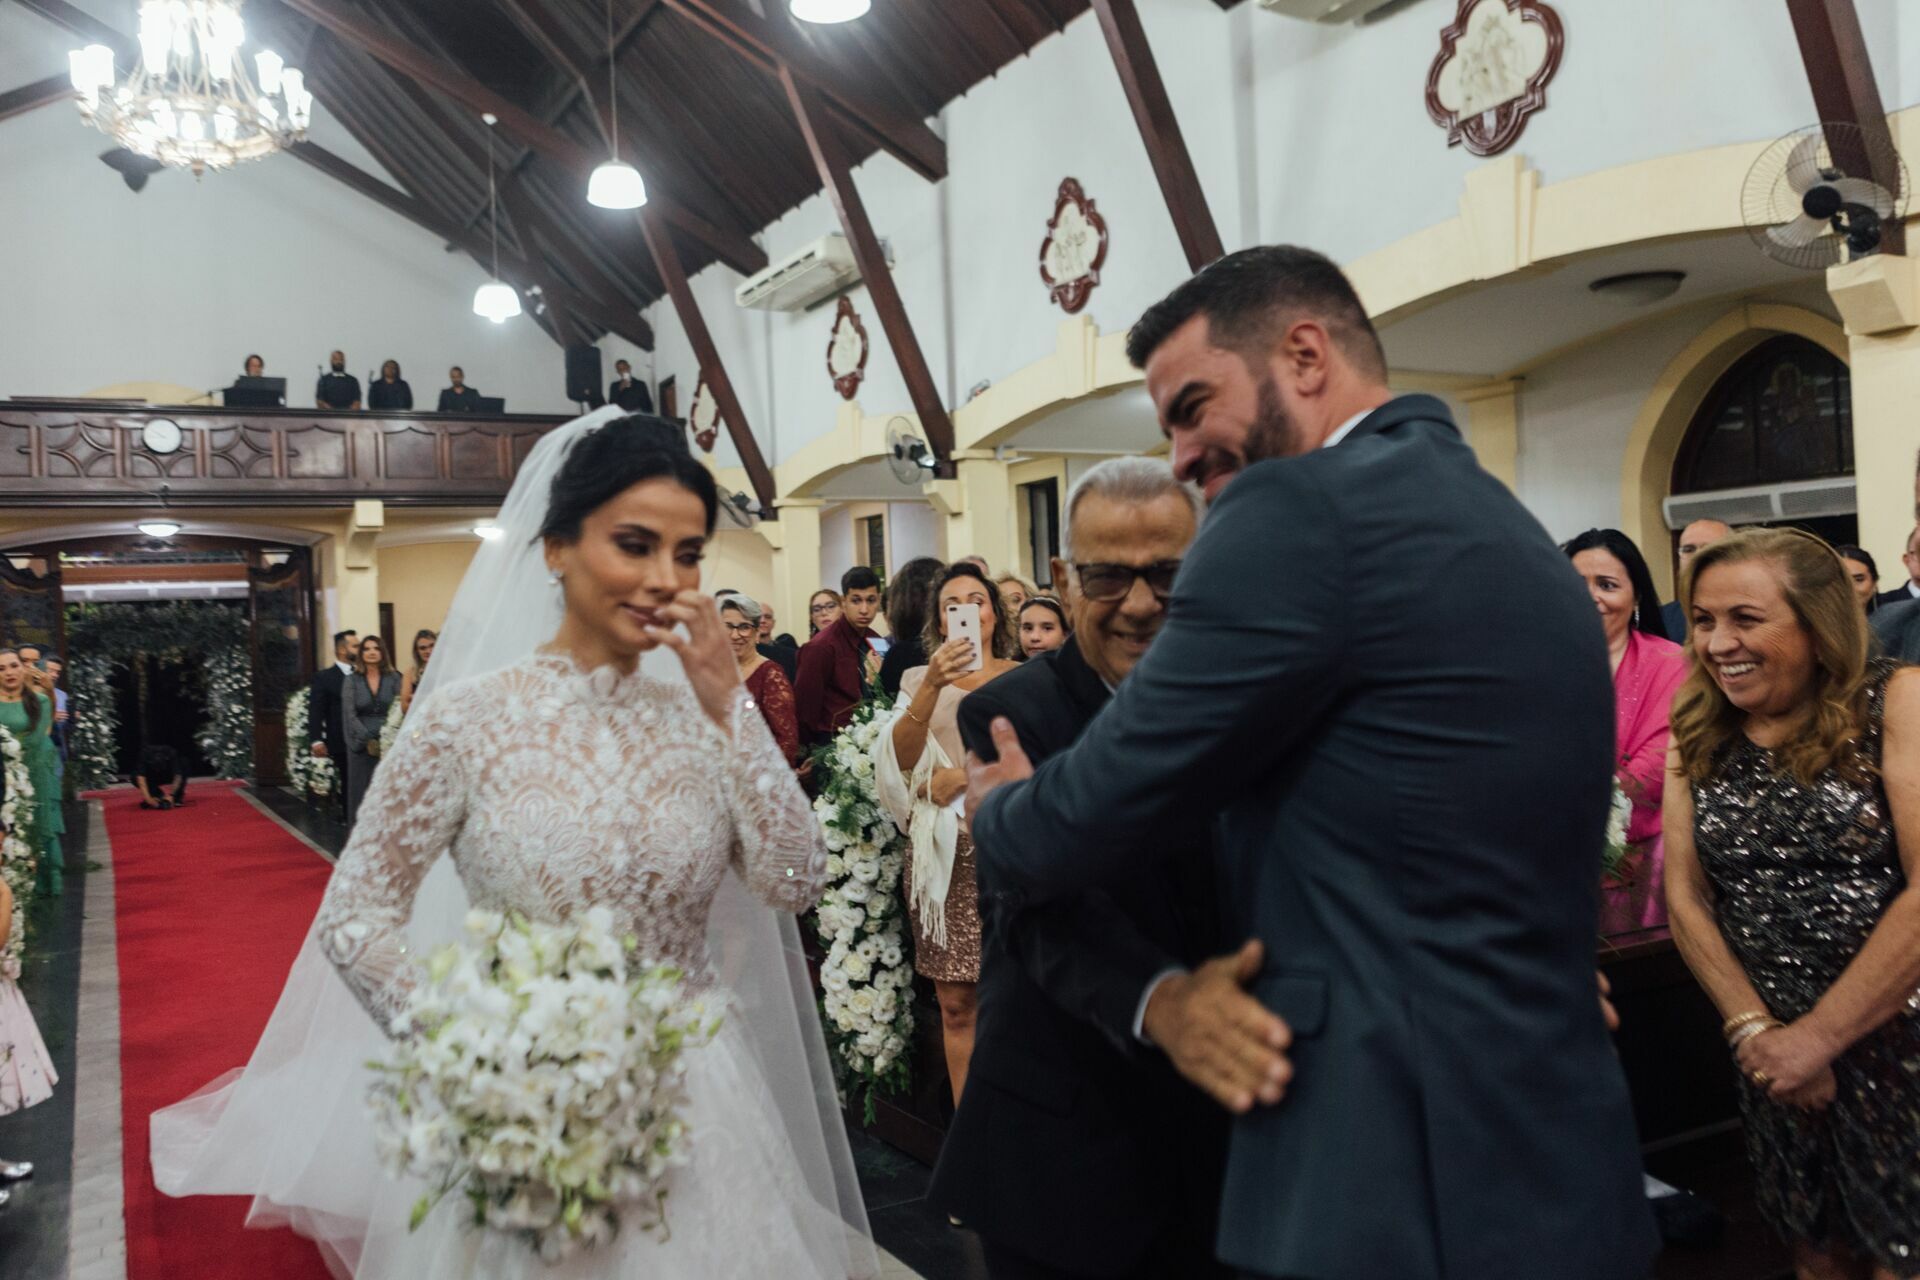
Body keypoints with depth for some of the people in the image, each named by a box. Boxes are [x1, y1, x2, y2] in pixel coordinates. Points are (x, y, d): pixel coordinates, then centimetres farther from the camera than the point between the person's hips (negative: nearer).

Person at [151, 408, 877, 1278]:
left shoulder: (698, 711, -3)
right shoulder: (470, 716, -10)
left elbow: (795, 883, -11)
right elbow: (354, 918, -5)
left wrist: (728, 701, -15)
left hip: (695, 1105, 3)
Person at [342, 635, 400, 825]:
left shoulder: (393, 678, 5)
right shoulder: (351, 681, 5)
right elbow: (350, 715, -1)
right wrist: (368, 740, -10)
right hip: (361, 744, 0)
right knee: (362, 791, 0)